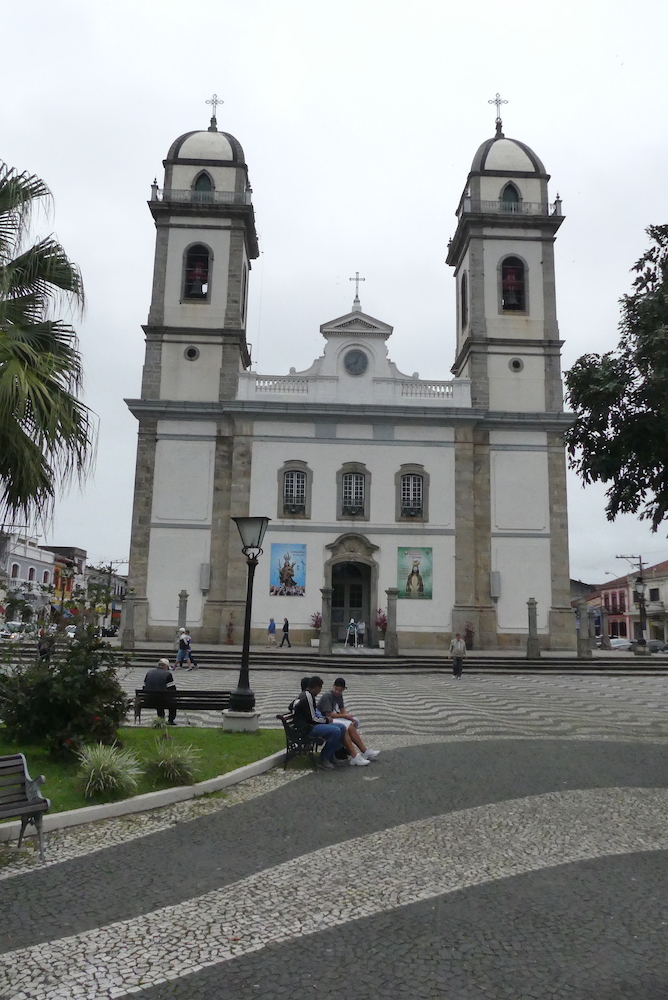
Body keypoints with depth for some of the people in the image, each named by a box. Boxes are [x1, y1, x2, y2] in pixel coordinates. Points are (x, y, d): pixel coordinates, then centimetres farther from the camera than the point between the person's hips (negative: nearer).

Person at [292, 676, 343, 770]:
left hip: (311, 724, 11)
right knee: (336, 731, -27)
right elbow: (312, 719, -19)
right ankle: (324, 759, -11)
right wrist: (326, 720, -1)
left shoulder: (304, 695, 15)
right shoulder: (308, 697, -17)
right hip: (307, 728, -11)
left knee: (341, 727, 2)